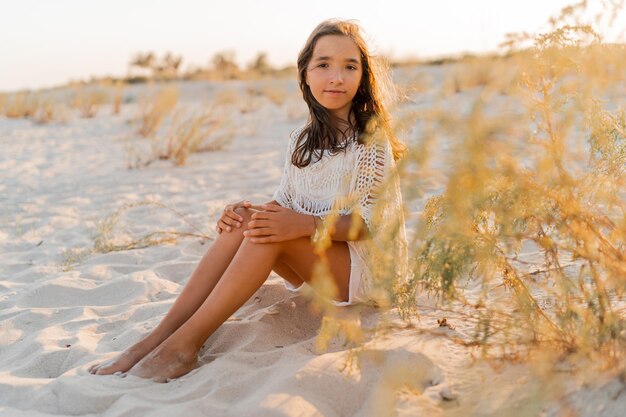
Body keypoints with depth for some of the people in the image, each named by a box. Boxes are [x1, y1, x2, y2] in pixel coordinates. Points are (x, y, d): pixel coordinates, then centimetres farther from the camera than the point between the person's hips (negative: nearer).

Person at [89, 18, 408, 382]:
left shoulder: (373, 137, -11)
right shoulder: (302, 141, 8)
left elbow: (373, 221, -17)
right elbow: (285, 206, 6)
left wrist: (306, 224, -33)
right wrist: (252, 213, -17)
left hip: (368, 266, -5)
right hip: (315, 264, 6)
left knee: (269, 231, -31)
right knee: (246, 220, -22)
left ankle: (185, 344, -32)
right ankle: (158, 337, -27)